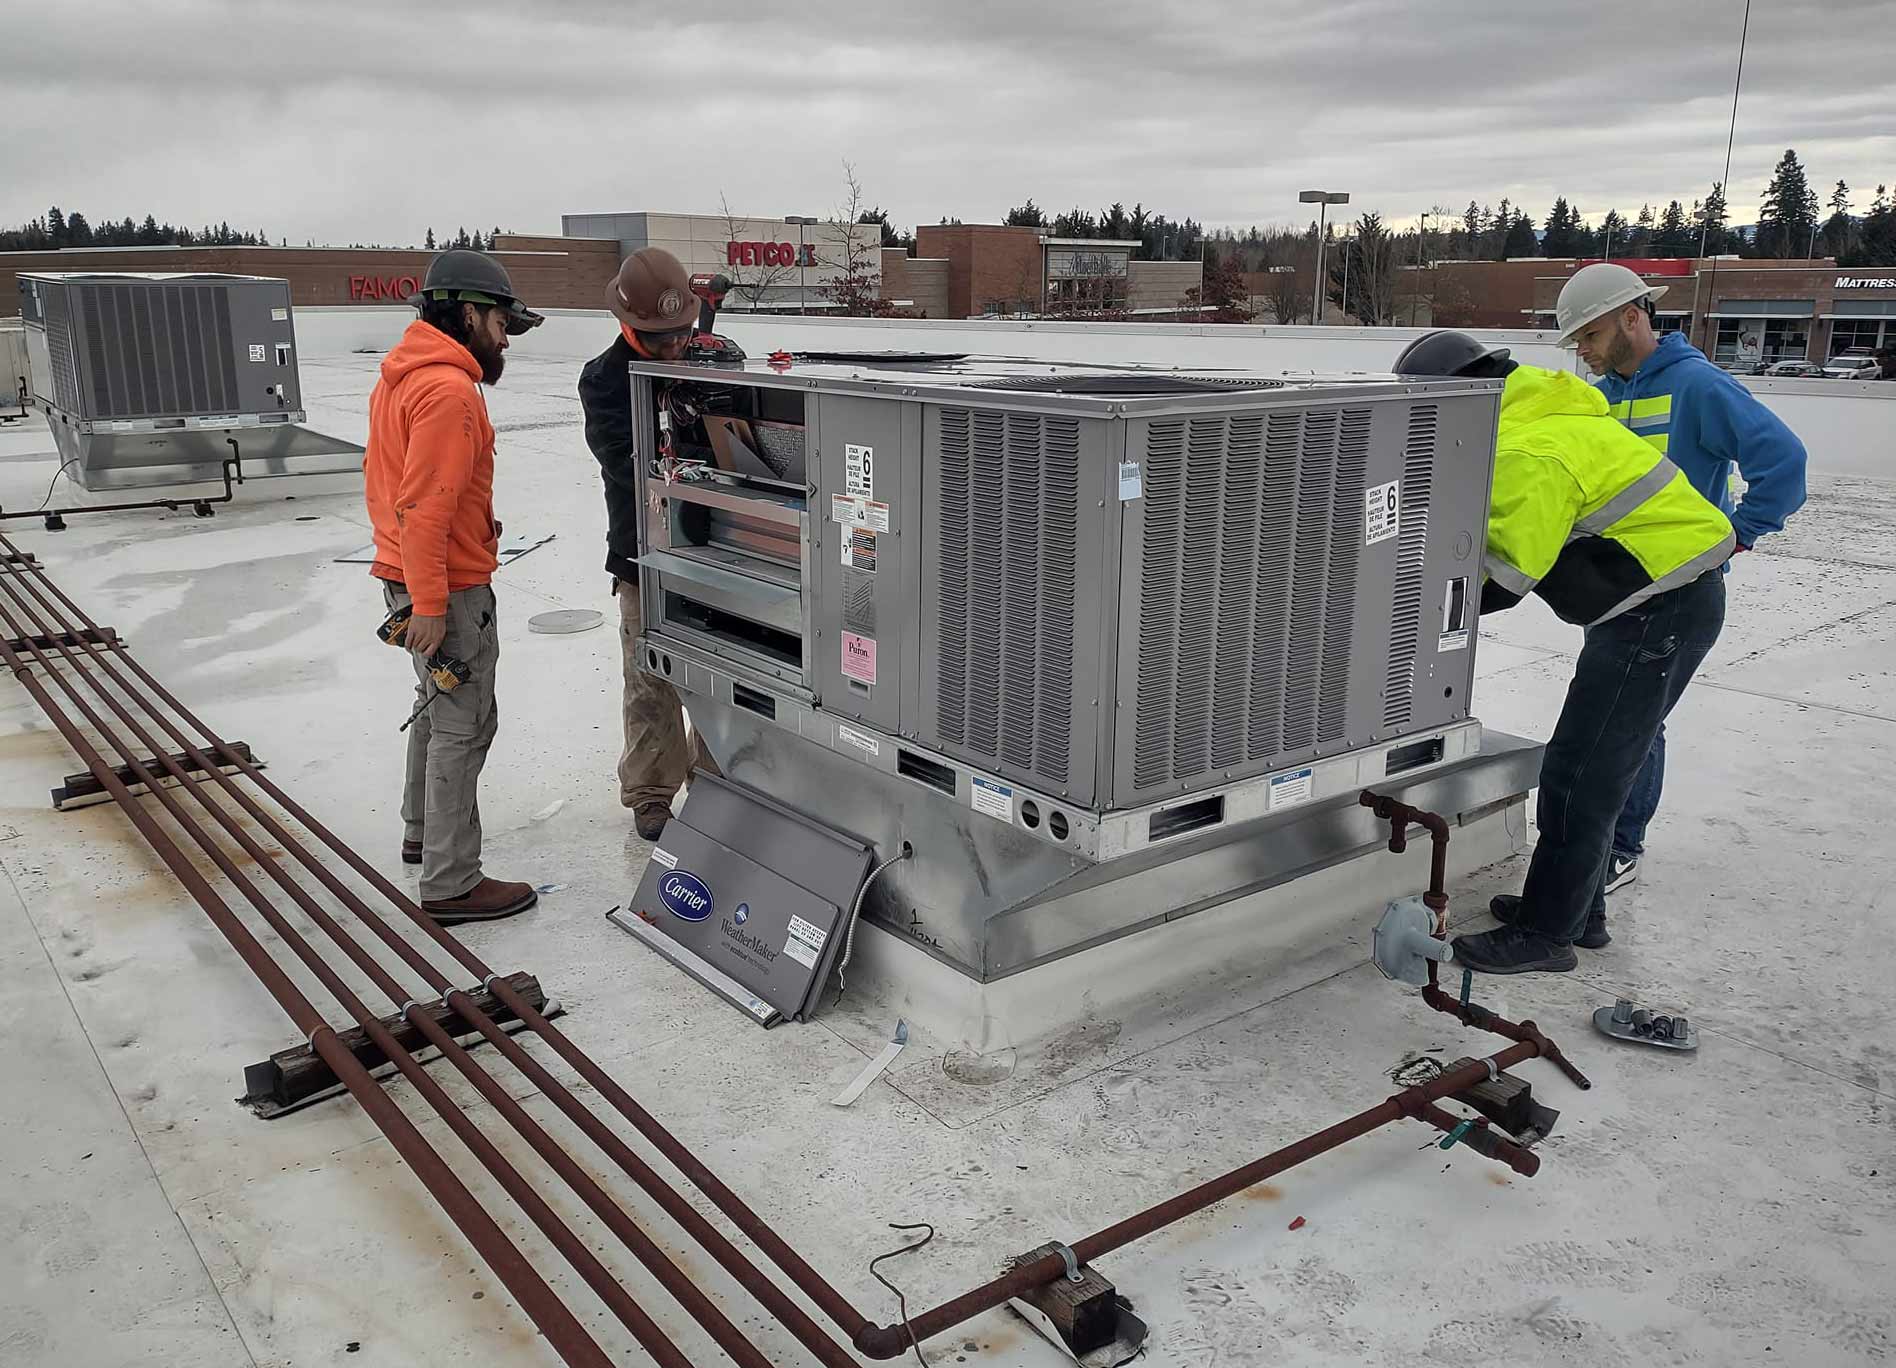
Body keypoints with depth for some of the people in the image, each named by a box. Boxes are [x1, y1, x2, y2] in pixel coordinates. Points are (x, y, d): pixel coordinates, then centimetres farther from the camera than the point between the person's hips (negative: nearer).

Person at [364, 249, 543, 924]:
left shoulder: (399, 376, 12)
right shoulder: (449, 389, -21)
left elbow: (381, 478, 20)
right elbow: (426, 505, -26)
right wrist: (429, 604, -25)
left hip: (408, 573, 11)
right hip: (449, 588, -11)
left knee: (440, 705, 25)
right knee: (464, 726, -4)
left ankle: (423, 833, 41)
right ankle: (452, 884, 3)